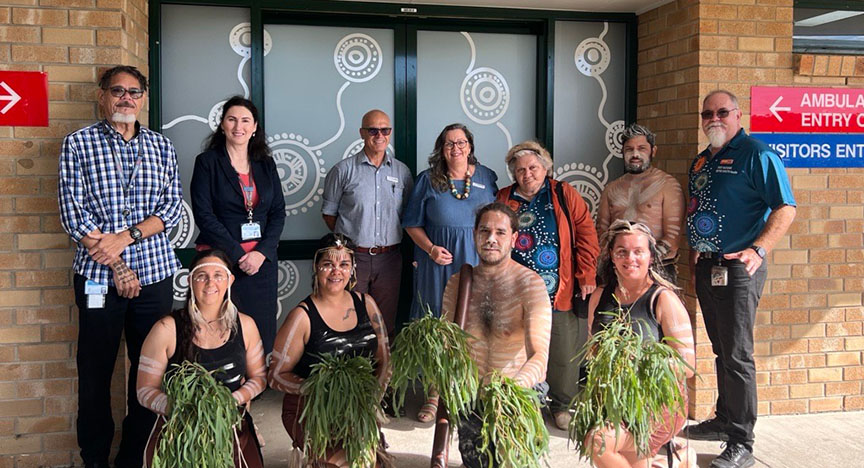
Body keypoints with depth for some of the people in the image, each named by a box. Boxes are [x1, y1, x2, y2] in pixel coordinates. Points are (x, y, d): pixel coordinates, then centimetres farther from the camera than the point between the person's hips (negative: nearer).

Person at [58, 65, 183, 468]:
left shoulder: (161, 146, 10)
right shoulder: (78, 143, 2)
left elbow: (172, 206, 3)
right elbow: (73, 212, -5)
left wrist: (126, 236, -13)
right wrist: (117, 267, -11)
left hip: (154, 273, 2)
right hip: (98, 276, -2)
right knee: (95, 372, 6)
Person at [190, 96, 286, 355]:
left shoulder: (266, 164, 13)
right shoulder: (207, 162, 1)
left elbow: (278, 212, 9)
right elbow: (204, 215, -7)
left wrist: (262, 252, -6)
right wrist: (238, 255, -12)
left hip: (262, 261, 4)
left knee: (261, 332, 3)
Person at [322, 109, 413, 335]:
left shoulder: (402, 171, 8)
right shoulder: (344, 170, 0)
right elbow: (328, 212, 5)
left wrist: (392, 238, 6)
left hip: (389, 259, 3)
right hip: (353, 257, -2)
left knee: (386, 324, 10)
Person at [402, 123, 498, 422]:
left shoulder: (487, 177, 8)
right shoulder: (428, 180, 4)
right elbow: (412, 223, 5)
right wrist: (431, 249, -10)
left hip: (477, 262, 1)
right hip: (439, 262, -1)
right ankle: (435, 394, 13)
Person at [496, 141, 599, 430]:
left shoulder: (565, 195, 4)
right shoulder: (503, 199, 10)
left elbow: (586, 234, 2)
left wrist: (586, 275, -4)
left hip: (560, 291, -1)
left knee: (564, 349, 4)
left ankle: (562, 405, 23)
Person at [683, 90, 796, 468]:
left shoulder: (756, 154, -9)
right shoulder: (701, 162, 16)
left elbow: (785, 208, -16)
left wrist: (758, 249, -26)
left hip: (737, 268, -8)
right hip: (707, 267, 8)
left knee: (736, 355, -5)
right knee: (721, 350, 18)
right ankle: (724, 421, 31)